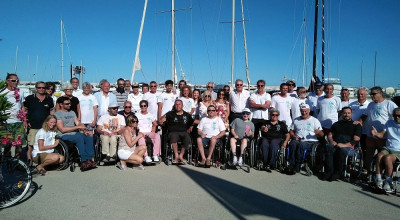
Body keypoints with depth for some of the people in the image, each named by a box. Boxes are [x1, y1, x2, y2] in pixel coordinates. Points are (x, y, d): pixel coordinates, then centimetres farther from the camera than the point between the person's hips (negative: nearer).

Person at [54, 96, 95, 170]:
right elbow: (63, 129, -10)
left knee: (89, 138, -23)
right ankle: (83, 161, -32)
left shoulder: (72, 112, 22)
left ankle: (89, 159, -25)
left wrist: (83, 129, -8)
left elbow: (78, 123, 15)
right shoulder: (57, 114, 0)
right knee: (80, 138, -34)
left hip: (75, 134, 6)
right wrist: (78, 127, -12)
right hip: (64, 136, -6)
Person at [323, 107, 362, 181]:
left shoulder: (356, 125, 14)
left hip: (348, 145, -3)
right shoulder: (336, 124, 27)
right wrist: (331, 141, -2)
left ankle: (338, 172, -24)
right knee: (328, 147, -32)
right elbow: (330, 135, 22)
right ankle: (329, 171, -31)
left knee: (342, 150, -38)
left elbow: (356, 139, 2)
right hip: (335, 144, 3)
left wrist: (345, 145, -14)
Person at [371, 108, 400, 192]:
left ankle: (388, 182, -23)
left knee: (387, 157, -32)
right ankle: (378, 180, -27)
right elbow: (382, 134, 11)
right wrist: (376, 133, -12)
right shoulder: (389, 123, 16)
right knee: (379, 156, -28)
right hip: (388, 148, 4)